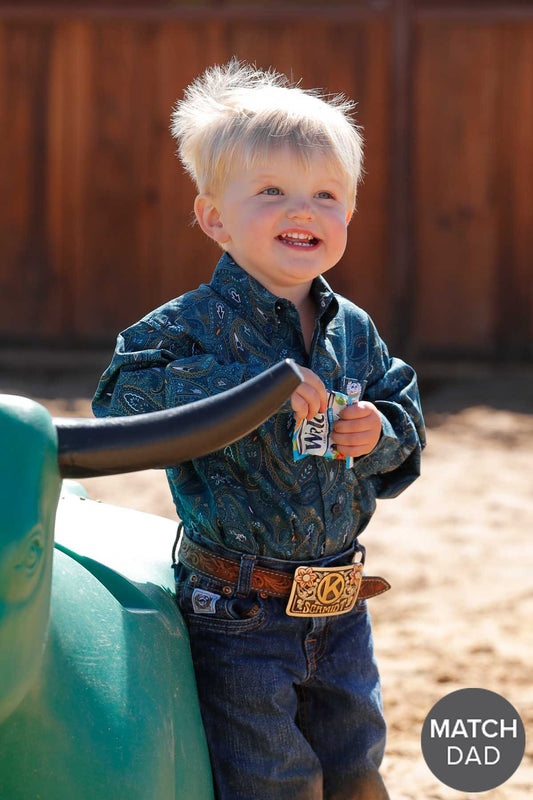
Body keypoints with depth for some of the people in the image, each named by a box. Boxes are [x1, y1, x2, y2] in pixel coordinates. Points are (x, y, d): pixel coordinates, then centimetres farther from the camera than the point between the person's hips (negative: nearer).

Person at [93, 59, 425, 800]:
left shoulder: (354, 333, 6)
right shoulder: (197, 324, -12)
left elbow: (407, 423, 15)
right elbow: (119, 401, -25)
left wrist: (383, 434, -10)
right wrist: (250, 389, -32)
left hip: (339, 612, 6)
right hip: (237, 618, -5)